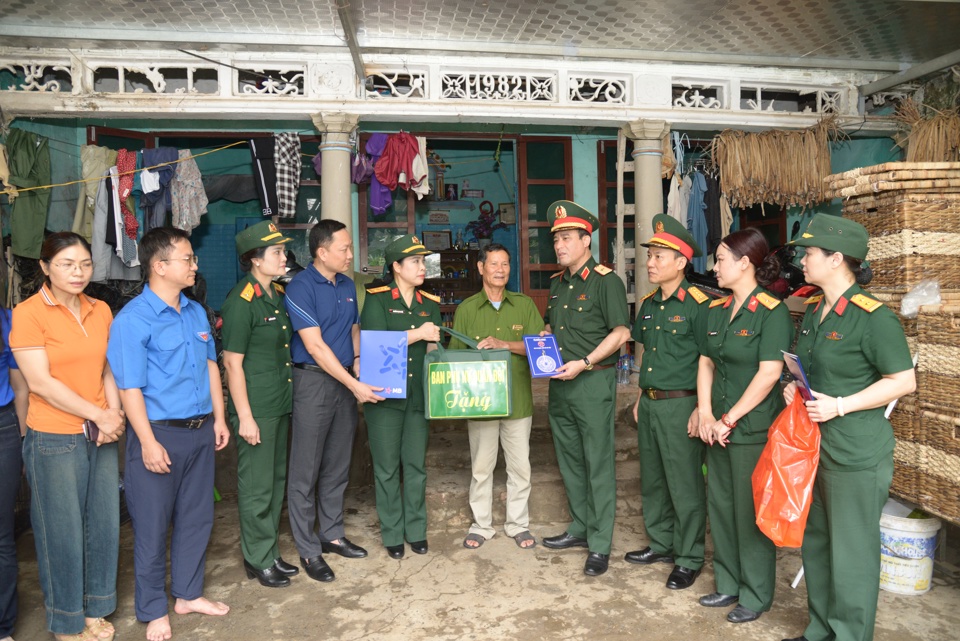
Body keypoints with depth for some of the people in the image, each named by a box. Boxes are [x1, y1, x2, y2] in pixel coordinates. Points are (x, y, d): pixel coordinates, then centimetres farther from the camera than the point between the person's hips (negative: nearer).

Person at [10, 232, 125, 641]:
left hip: (102, 436, 5)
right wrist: (98, 415, -13)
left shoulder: (100, 311, 6)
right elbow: (40, 382, -14)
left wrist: (114, 415, -7)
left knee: (104, 525, 13)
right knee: (63, 533, 8)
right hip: (54, 440, -5)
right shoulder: (29, 313, -10)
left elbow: (108, 369, 9)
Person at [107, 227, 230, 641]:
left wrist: (219, 418, 11)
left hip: (200, 431, 7)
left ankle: (188, 594, 36)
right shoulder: (132, 320, -14)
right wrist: (149, 443, -17)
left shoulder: (196, 312, 7)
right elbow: (129, 388, -16)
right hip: (160, 434, -6)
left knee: (197, 517, 17)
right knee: (153, 528, 8)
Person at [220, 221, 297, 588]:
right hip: (256, 409, -8)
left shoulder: (278, 295, 10)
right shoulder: (241, 302, -16)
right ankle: (258, 561, 20)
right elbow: (232, 363, -16)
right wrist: (245, 417, -17)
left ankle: (271, 554, 31)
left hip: (281, 405, 9)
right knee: (257, 488, 4)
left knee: (277, 480, 16)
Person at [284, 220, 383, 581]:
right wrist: (355, 385, -19)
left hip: (346, 381, 7)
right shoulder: (301, 287, -12)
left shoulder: (347, 286, 10)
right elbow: (315, 347, -17)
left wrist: (358, 362, 0)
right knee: (306, 470, 2)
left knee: (338, 466, 15)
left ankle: (332, 535, 29)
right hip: (313, 381, -7)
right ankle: (308, 549, 14)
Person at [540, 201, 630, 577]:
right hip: (559, 383, 8)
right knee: (569, 459, 15)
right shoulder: (558, 283, 14)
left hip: (593, 381, -8)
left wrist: (583, 364, -20)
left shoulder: (605, 281, -9)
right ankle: (581, 528, 30)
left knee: (598, 462, -1)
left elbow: (621, 332, -14)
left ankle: (600, 543, 9)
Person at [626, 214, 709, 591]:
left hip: (680, 404, -8)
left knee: (684, 485, 3)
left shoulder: (697, 305, -13)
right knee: (652, 479, 17)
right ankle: (661, 544, 34)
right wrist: (640, 398, 17)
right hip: (649, 403, 8)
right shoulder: (648, 304, 10)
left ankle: (689, 559, 18)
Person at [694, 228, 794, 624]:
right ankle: (728, 585, 31)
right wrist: (706, 414, -2)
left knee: (750, 512, 5)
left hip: (753, 428, -7)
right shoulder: (716, 310, 9)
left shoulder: (772, 311, -13)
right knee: (720, 506, 15)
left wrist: (729, 420, -16)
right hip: (718, 427, 7)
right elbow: (706, 362, 9)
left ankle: (756, 595, 23)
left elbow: (769, 374, -18)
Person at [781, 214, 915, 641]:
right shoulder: (813, 311, 10)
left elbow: (904, 381, -16)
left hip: (856, 455, -9)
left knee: (852, 554, 4)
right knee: (815, 544, 19)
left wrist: (839, 406, -21)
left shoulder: (873, 317, -16)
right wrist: (796, 388, 3)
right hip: (813, 446, 9)